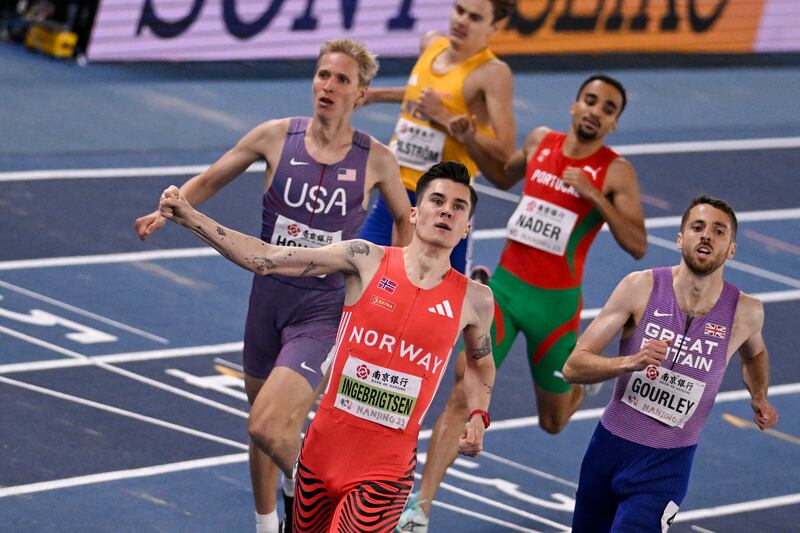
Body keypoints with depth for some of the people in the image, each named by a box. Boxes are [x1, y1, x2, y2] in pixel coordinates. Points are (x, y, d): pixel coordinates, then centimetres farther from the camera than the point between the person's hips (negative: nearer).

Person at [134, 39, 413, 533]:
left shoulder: (376, 160, -7)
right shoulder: (276, 136, -4)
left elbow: (404, 219, 12)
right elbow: (209, 181, 8)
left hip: (324, 310, -3)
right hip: (270, 294, 3)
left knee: (269, 428, -21)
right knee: (263, 420, 15)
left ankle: (299, 484, 12)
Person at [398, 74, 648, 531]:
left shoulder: (616, 173, -9)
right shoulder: (540, 141, 3)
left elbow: (638, 246, -17)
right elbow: (504, 178, 25)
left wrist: (593, 196, -26)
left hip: (555, 304, -2)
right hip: (504, 287, 2)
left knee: (553, 423, 14)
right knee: (462, 396, -12)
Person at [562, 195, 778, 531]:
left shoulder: (744, 312, -8)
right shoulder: (641, 288, -12)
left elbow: (754, 353, 20)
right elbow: (573, 367, -15)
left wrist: (759, 397, 5)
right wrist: (631, 361, -30)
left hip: (666, 466, -1)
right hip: (609, 445, 1)